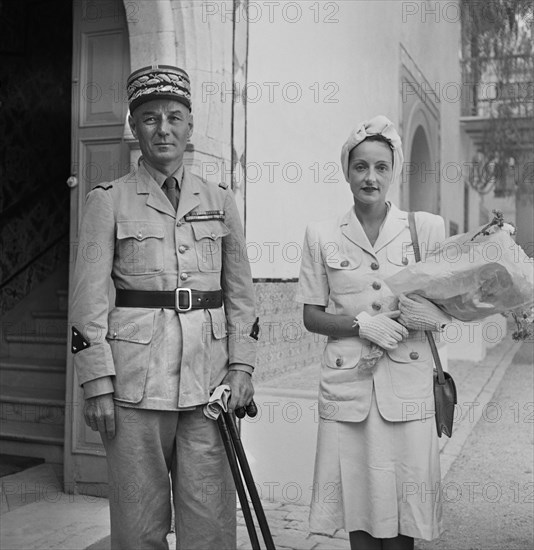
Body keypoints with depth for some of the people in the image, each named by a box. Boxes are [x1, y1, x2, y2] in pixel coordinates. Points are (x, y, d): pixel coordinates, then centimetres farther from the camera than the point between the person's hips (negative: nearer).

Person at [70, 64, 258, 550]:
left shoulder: (220, 200, 10)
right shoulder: (109, 200, 2)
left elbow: (241, 292, 12)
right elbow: (89, 299, -1)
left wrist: (242, 366, 4)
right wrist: (97, 384, -6)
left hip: (210, 379, 2)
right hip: (135, 379, -2)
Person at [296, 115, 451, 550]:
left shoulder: (428, 228, 4)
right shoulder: (322, 236, 4)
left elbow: (447, 310, 9)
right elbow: (311, 317, 6)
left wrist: (428, 314, -14)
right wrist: (362, 324, -11)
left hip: (407, 384, 0)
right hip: (347, 384, 0)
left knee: (401, 513, 4)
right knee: (357, 509, 6)